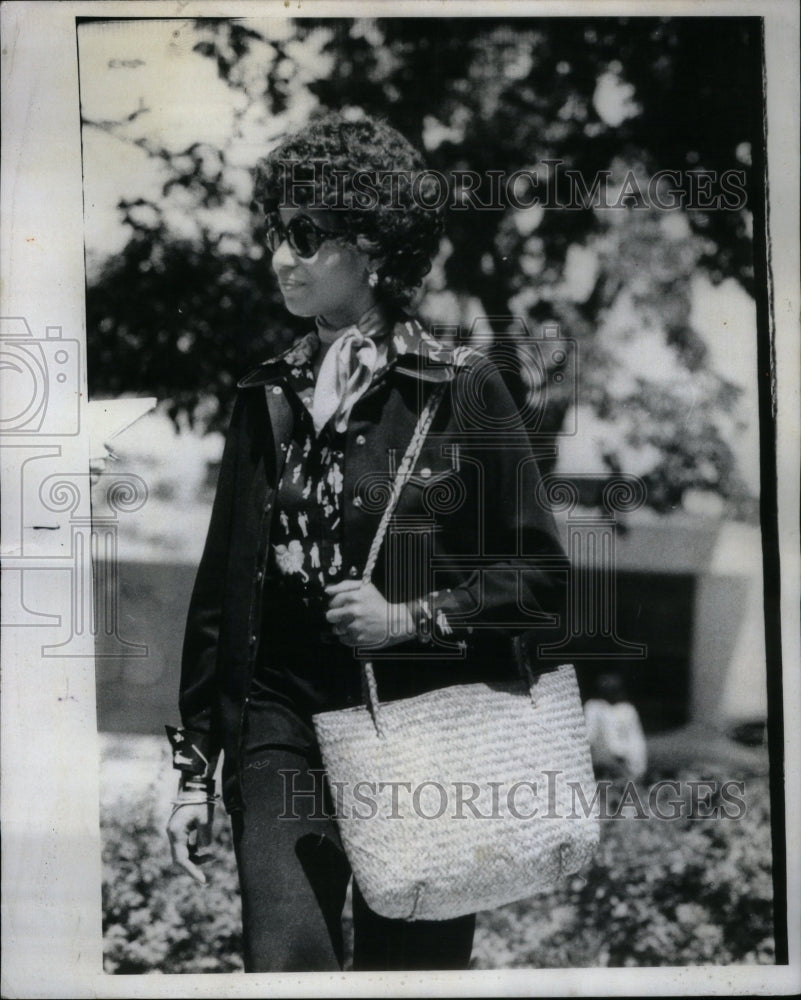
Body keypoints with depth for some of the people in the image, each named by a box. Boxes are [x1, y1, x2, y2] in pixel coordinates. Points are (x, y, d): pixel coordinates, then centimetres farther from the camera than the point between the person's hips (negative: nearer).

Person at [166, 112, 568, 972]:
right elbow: (219, 589, 12)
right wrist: (193, 769, 11)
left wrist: (410, 618, -14)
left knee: (411, 962, 7)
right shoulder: (267, 398, 9)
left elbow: (541, 576, 0)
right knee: (283, 962, -10)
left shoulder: (460, 389, -2)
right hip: (283, 717, 3)